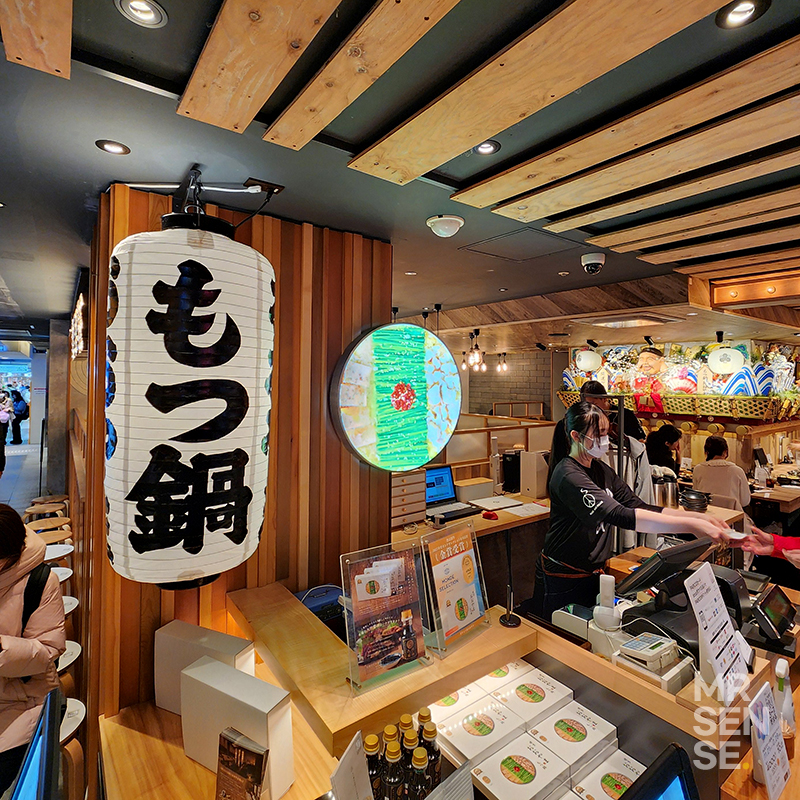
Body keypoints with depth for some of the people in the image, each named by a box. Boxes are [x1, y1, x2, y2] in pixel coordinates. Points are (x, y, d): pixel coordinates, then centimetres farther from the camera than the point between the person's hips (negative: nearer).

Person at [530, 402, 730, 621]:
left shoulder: (601, 470, 4)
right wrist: (690, 526, -35)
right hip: (562, 580, -8)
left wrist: (697, 517, -9)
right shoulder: (569, 476, -25)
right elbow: (620, 516, -33)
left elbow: (639, 507, 1)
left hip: (592, 574, 8)